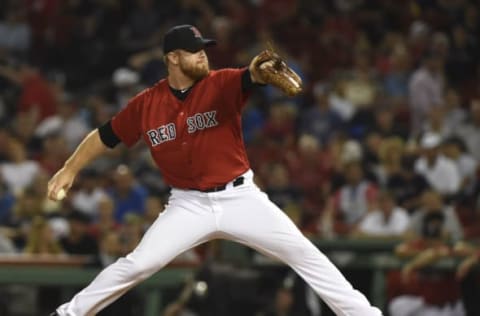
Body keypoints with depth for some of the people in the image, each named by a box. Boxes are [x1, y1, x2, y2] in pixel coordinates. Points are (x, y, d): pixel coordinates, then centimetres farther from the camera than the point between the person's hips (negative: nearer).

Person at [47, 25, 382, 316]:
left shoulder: (221, 85, -10)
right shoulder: (146, 104, -4)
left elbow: (252, 76, -32)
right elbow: (106, 135, 9)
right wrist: (70, 169, 4)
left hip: (240, 197, -1)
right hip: (189, 205, 1)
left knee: (304, 253, -7)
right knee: (137, 265, -8)